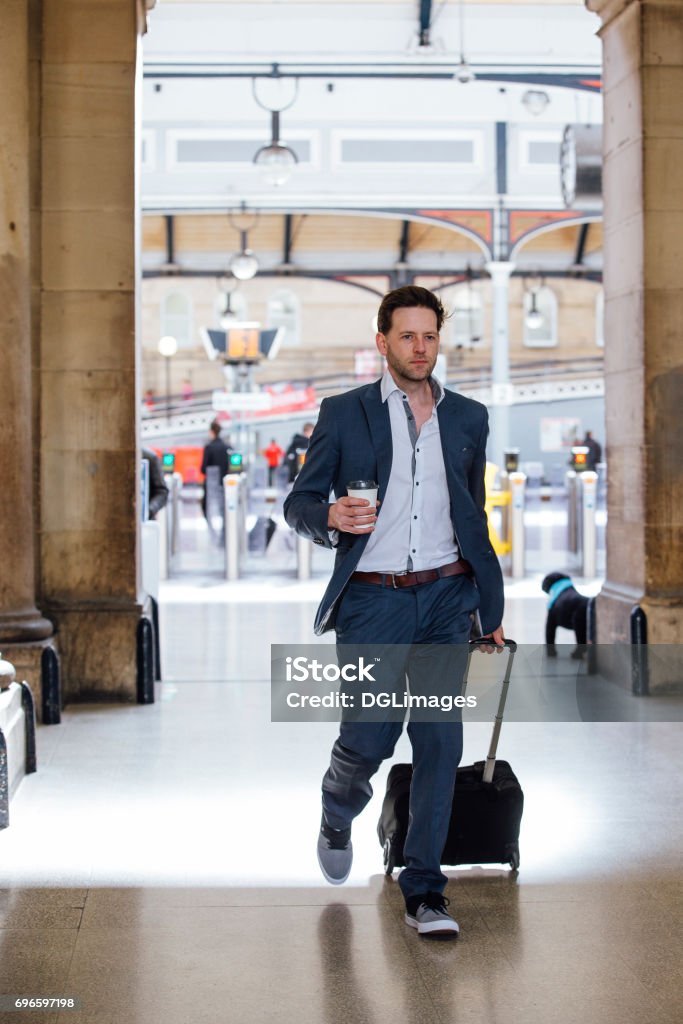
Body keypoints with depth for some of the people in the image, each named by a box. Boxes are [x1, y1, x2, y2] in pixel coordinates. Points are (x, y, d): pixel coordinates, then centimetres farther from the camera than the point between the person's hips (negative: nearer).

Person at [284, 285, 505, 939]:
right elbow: (298, 502, 5)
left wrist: (491, 611, 18)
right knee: (368, 739, -3)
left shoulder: (468, 418, 13)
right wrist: (330, 517, -19)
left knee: (440, 739, -4)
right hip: (372, 598, -2)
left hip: (446, 597, 2)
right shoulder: (343, 414, 5)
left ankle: (423, 892, 5)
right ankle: (337, 819, 33)